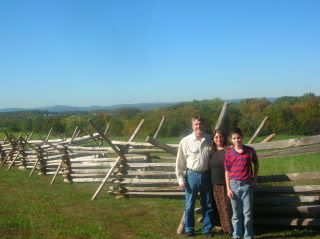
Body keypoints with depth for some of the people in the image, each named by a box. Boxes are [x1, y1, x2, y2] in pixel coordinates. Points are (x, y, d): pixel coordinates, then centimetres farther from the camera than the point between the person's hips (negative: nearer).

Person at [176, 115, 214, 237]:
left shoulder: (209, 139, -1)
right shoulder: (185, 141, -9)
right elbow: (180, 161, -5)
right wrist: (180, 179, -7)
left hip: (206, 175, 2)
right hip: (192, 175, -2)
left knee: (207, 205, 12)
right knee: (190, 205, 8)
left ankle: (207, 228, 26)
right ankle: (189, 229, 23)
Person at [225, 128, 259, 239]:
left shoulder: (250, 150, -2)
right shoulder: (228, 153, -1)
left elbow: (256, 163, 15)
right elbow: (227, 172, 2)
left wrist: (255, 177, 10)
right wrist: (228, 188, -2)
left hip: (247, 184, -1)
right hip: (234, 185, 1)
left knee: (247, 212, 3)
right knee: (236, 213, 9)